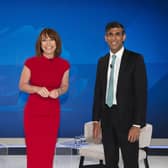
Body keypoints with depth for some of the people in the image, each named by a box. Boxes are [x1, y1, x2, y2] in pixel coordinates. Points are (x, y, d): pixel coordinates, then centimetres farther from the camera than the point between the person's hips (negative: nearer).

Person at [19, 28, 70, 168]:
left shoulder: (64, 65, -1)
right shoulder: (31, 62, -8)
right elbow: (22, 85, -1)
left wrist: (58, 91, -13)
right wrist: (37, 89, -20)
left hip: (52, 112, 2)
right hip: (33, 111, -2)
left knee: (48, 151, 7)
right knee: (33, 151, 0)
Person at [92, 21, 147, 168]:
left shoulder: (135, 59, -7)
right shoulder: (102, 61, 9)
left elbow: (141, 93, -11)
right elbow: (98, 91, 12)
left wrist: (137, 124, -17)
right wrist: (96, 120, 7)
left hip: (126, 117, -5)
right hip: (107, 117, 5)